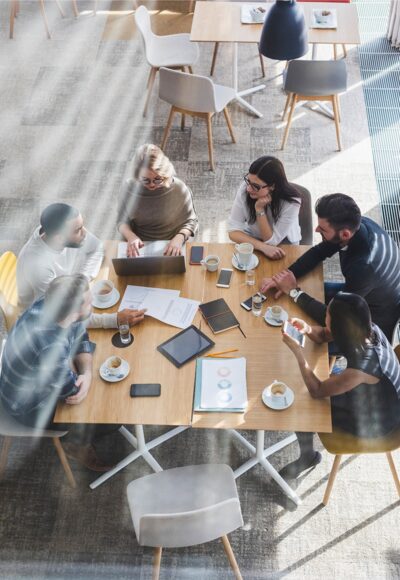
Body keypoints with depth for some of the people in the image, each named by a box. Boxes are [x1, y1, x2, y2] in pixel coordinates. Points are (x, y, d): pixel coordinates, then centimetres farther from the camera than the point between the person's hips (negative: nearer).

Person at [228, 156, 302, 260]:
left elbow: (271, 241, -22)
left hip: (283, 245, 1)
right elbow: (233, 231, -21)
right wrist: (264, 247, -35)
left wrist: (260, 209, -34)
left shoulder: (291, 202, -29)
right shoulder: (245, 188, -24)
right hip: (252, 240, -1)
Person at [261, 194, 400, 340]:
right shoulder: (356, 224, -19)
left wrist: (294, 291, -23)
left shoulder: (364, 265, -41)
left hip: (374, 324, -7)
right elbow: (319, 252, -2)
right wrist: (285, 276, -14)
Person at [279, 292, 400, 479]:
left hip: (375, 422, -7)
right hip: (379, 400, 7)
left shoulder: (362, 367, -41)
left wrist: (298, 352, -30)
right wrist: (307, 329, -25)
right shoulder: (368, 329, -21)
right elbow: (324, 335, -4)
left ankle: (307, 456, 28)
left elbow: (316, 391, -27)